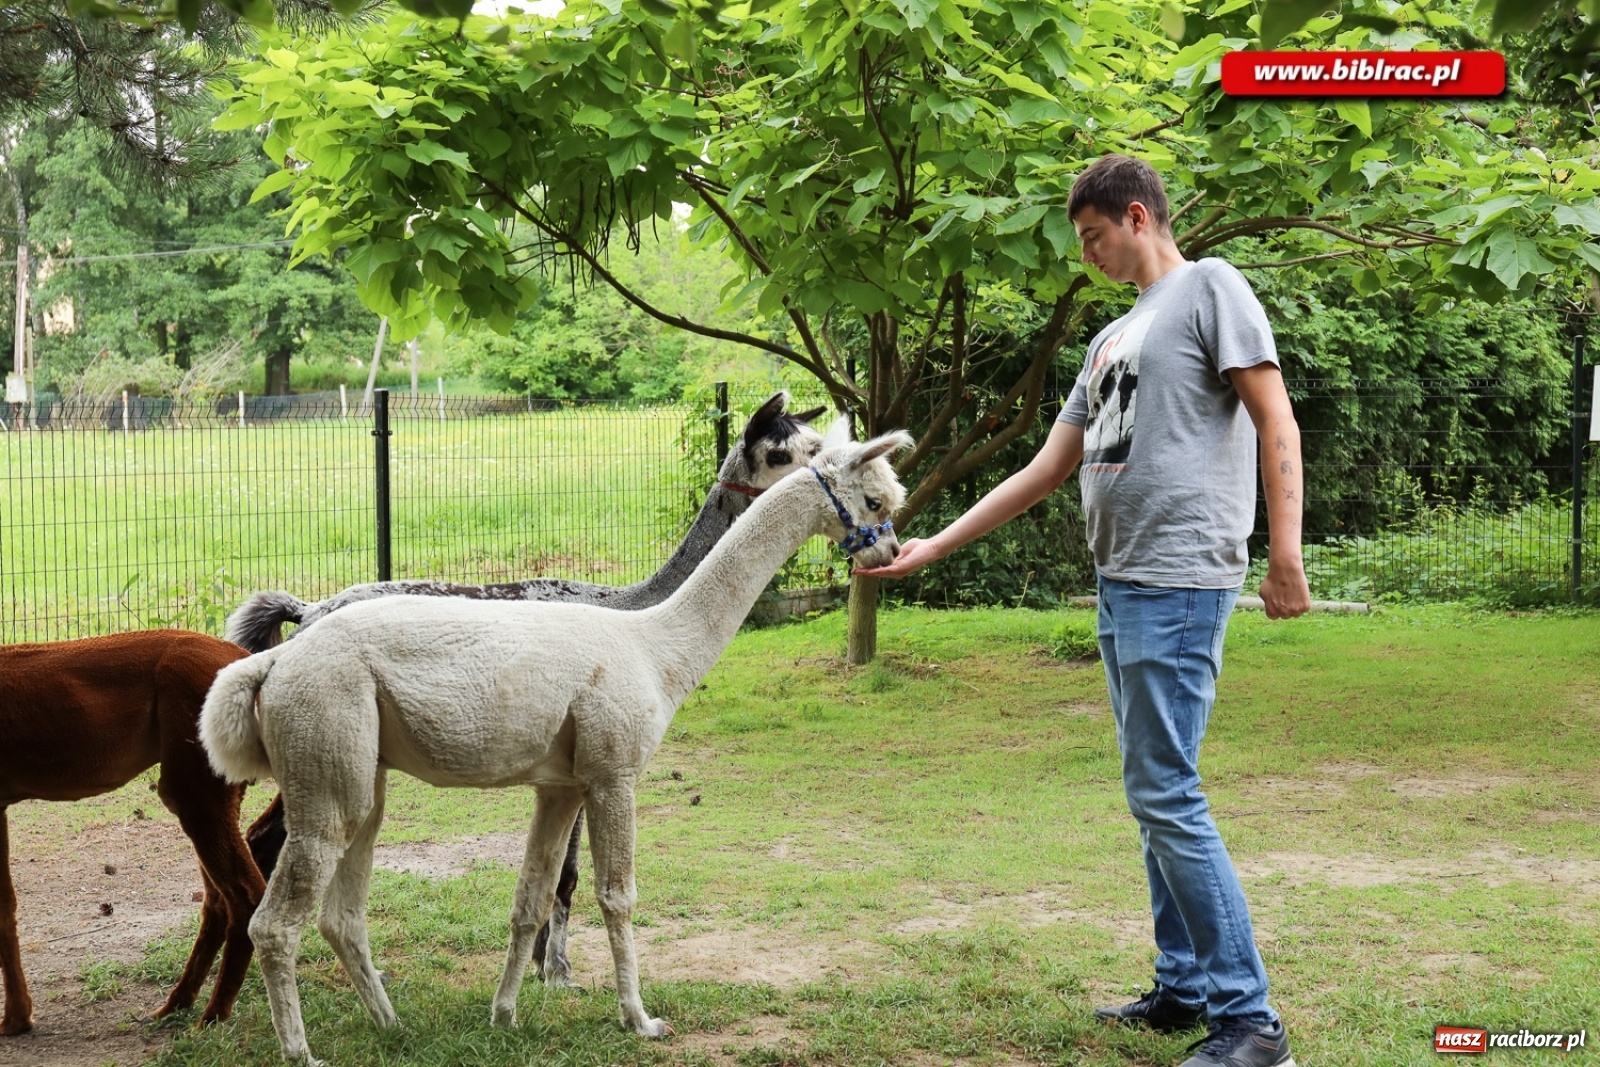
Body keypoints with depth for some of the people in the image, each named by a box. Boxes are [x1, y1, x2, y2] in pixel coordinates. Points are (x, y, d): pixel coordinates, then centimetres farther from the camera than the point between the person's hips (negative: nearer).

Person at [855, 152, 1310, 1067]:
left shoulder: (1211, 288, -1)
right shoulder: (1114, 339, 22)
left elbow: (1277, 423, -9)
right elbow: (1047, 470, 23)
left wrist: (1285, 556, -18)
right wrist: (937, 544, 21)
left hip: (1181, 580, -9)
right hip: (1120, 581, 9)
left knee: (1167, 796, -12)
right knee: (1155, 795, 11)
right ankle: (1185, 988, 19)